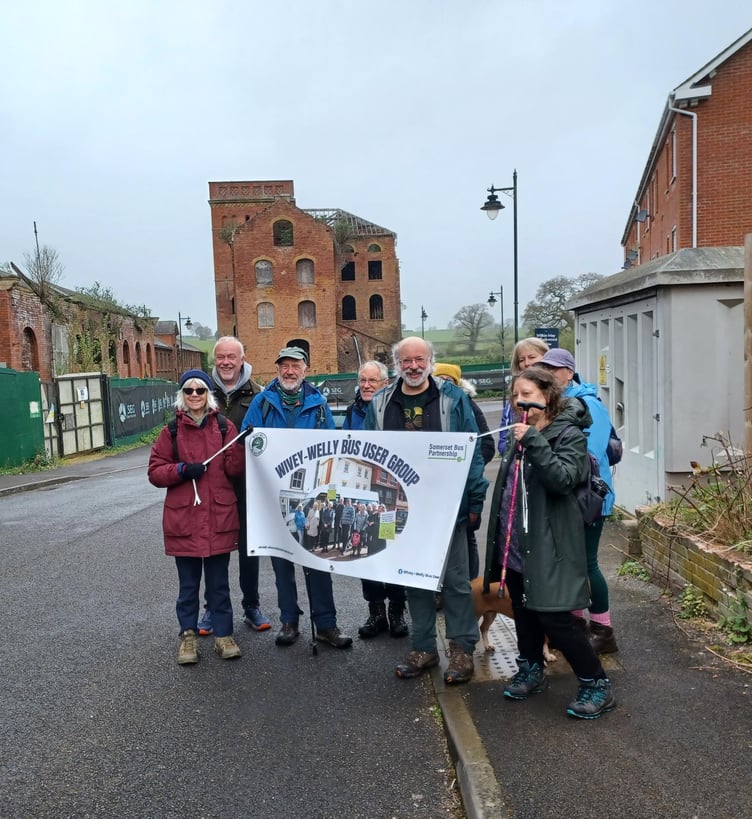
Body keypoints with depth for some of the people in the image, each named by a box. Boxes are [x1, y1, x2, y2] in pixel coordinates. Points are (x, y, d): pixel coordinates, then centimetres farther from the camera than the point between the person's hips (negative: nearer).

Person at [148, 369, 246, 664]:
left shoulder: (225, 427, 3)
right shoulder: (171, 430, 2)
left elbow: (234, 470, -1)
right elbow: (155, 471, 2)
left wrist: (240, 445, -18)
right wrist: (182, 470, -15)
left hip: (219, 517, 0)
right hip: (183, 518, 0)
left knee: (218, 581, 10)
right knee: (188, 582, 11)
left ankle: (223, 634, 22)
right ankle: (188, 634, 27)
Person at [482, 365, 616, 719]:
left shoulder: (568, 434, -10)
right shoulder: (521, 434, 14)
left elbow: (563, 479, -23)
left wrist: (534, 442, -28)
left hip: (547, 545, -8)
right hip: (515, 544, 8)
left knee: (553, 617, -7)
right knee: (524, 611, 17)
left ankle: (596, 684, 8)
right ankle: (531, 671, 34)